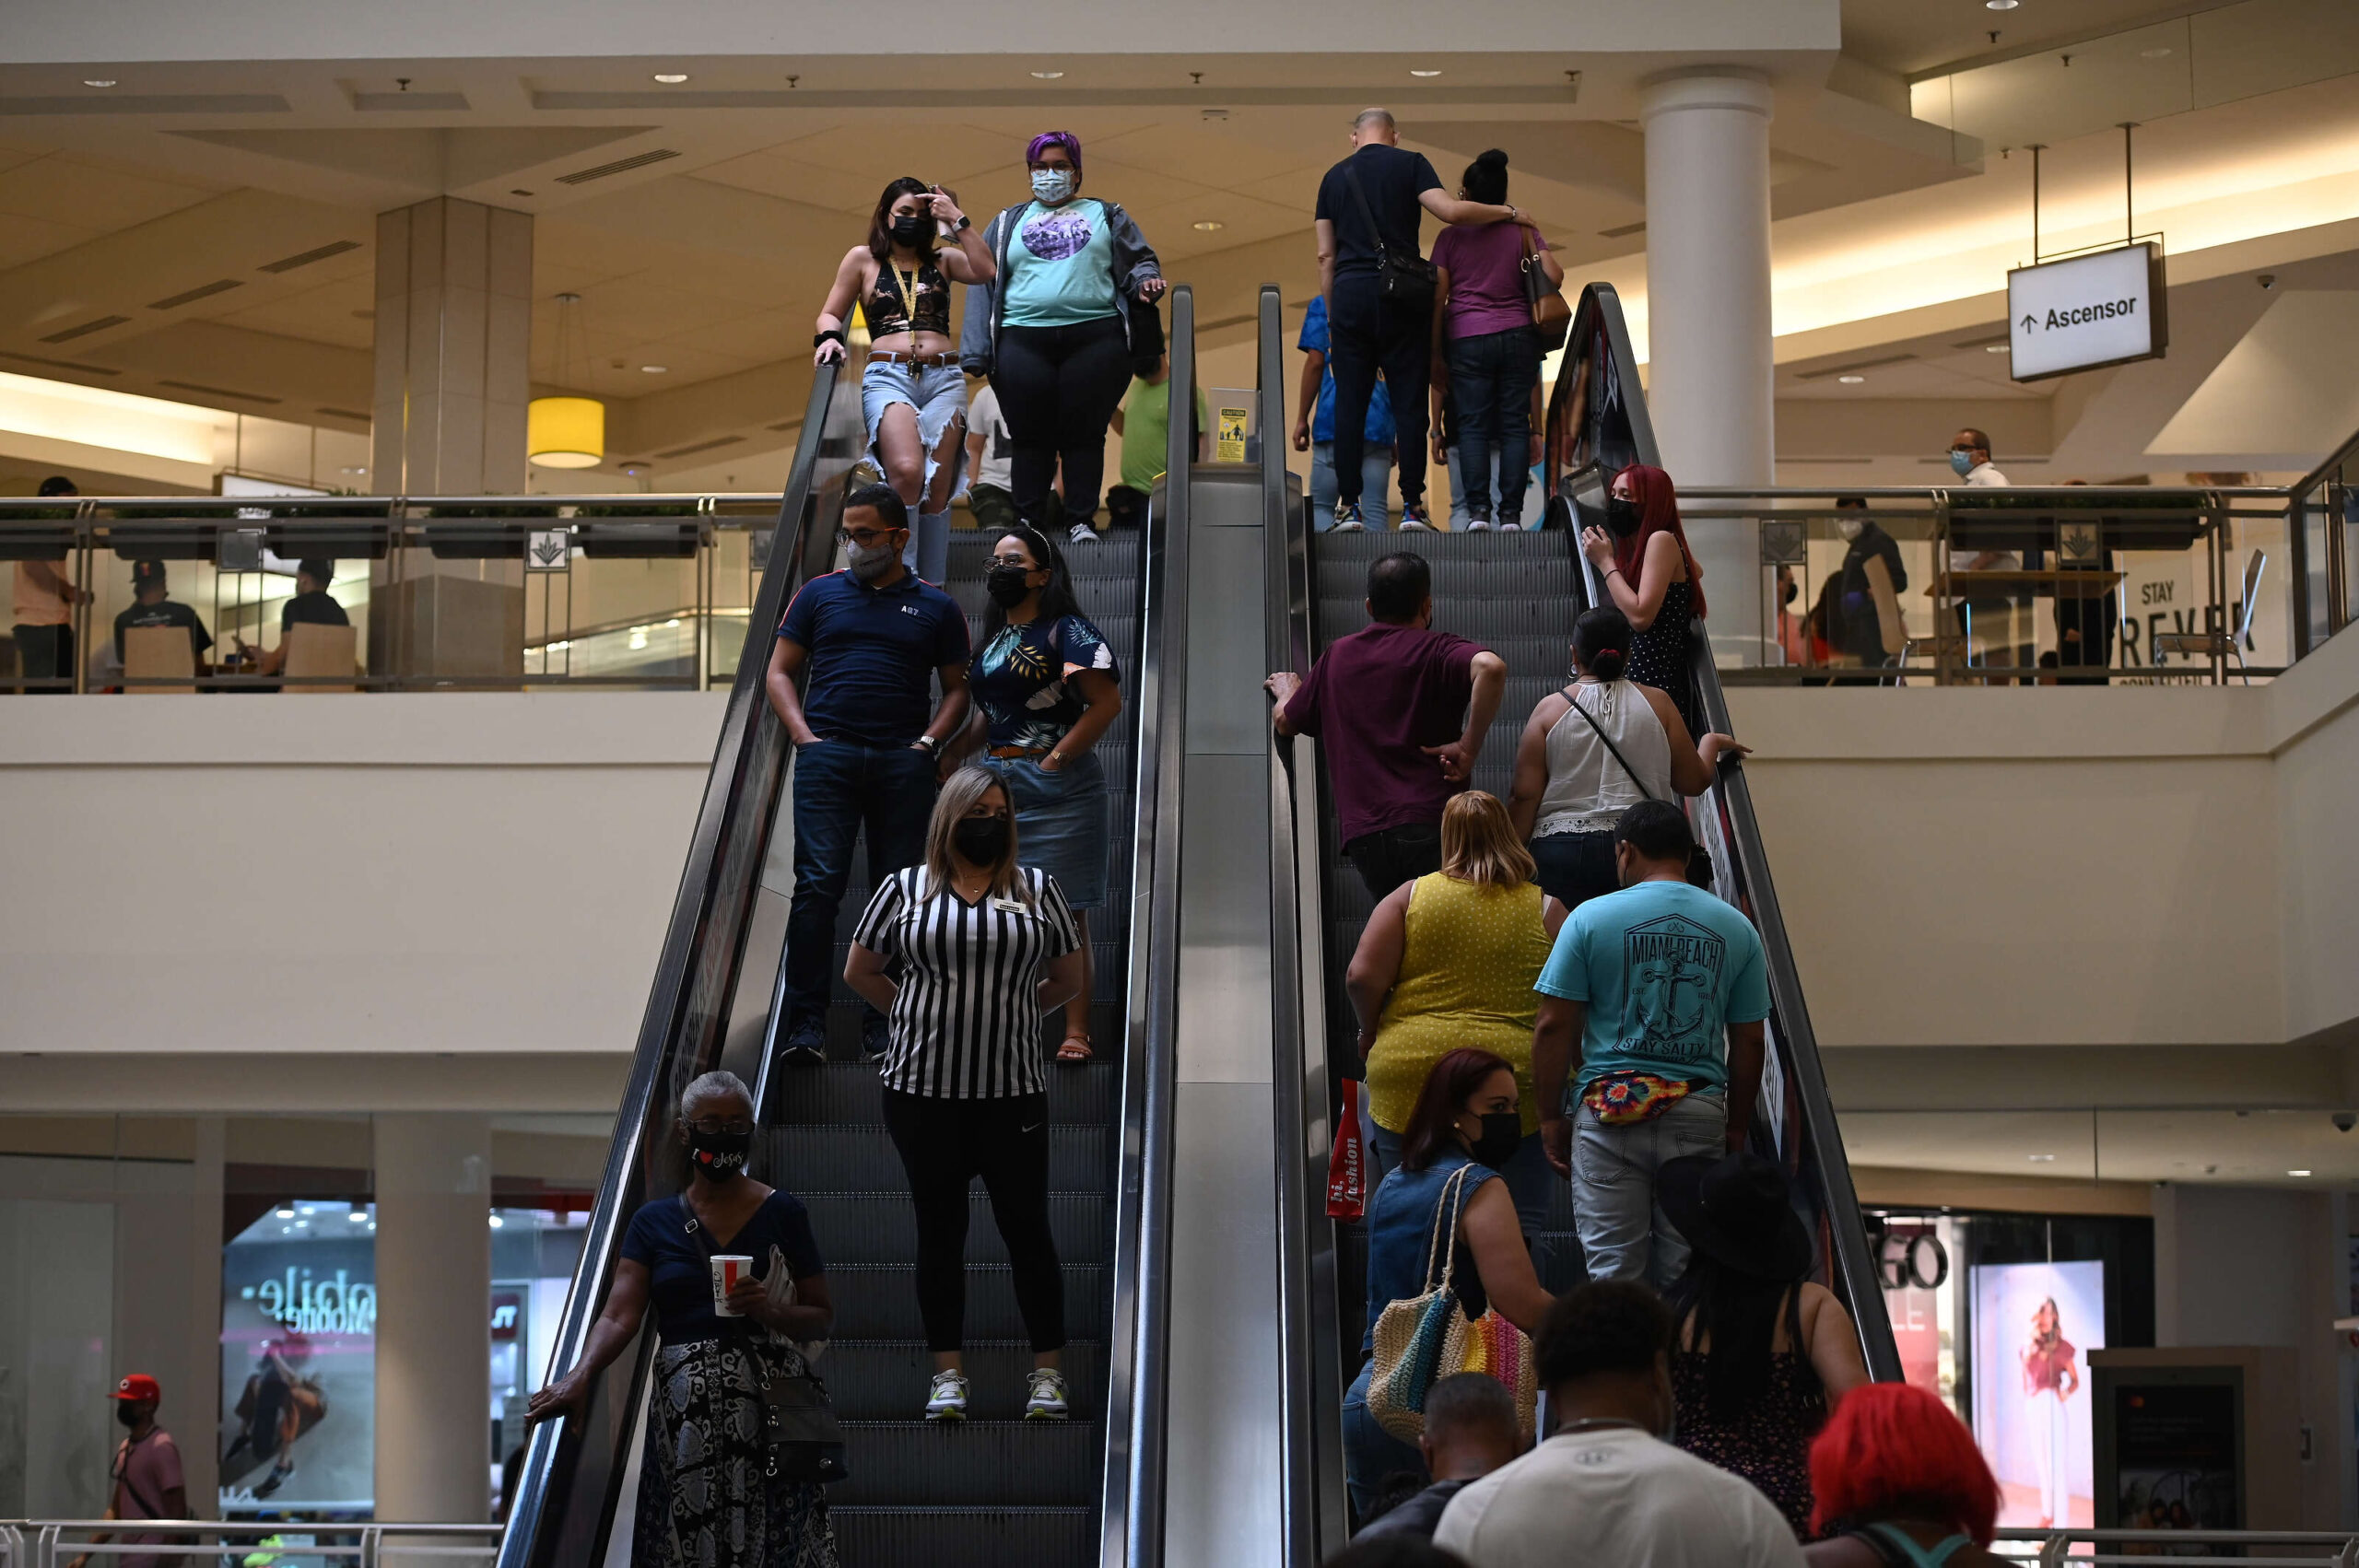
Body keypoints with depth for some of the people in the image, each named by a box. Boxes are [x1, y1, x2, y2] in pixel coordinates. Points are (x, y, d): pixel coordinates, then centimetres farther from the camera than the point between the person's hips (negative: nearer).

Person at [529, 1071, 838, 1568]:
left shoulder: (781, 1213, 7)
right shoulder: (654, 1222, 10)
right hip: (684, 1414, 1)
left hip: (769, 1405, -1)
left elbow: (822, 1318, 9)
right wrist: (579, 1376, -19)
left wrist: (770, 1310, -11)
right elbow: (619, 1318, -1)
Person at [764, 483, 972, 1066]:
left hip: (904, 762, 1)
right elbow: (780, 672, 13)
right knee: (818, 884, -11)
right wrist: (804, 736, -1)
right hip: (828, 756, -1)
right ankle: (806, 1022, -10)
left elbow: (956, 688, 16)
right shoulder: (820, 593, 13)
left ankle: (883, 1021, 8)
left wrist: (929, 742, 0)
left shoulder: (936, 608, 13)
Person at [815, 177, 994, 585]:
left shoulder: (942, 261, 19)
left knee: (936, 489, -7)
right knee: (906, 471, -27)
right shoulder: (862, 259, 17)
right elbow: (830, 314, 17)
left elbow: (985, 271, 0)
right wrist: (829, 336, -4)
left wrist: (958, 221, 2)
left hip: (944, 379, 2)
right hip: (887, 375, -2)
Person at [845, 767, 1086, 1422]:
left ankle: (1047, 1374, 10)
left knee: (1027, 1228, 3)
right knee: (940, 1230, 6)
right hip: (924, 1091, 0)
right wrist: (923, 1016, 11)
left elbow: (1068, 979, 15)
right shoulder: (907, 888, 4)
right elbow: (860, 972, 12)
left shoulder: (1036, 888, 7)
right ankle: (948, 1375, 12)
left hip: (1013, 1091, 0)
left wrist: (1007, 1014, 12)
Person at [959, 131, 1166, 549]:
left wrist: (1145, 279, -6)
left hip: (1095, 338, -1)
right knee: (1030, 435, -2)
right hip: (1023, 340, 1)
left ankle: (1082, 520, -2)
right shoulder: (1006, 224, 22)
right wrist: (975, 354, 7)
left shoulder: (1106, 215, 20)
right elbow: (983, 288, 18)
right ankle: (1028, 521, 3)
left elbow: (1139, 260, 20)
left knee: (1085, 432, -6)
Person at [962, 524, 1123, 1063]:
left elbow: (1107, 702, -14)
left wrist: (1058, 757, -15)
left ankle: (1075, 1032, -2)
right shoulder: (994, 637, 17)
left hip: (1057, 790, -7)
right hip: (998, 785, 7)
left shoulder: (1067, 632, -6)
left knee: (1067, 915, -4)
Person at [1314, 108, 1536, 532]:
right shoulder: (1409, 164, 4)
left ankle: (1348, 506, 0)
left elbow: (1325, 255, 13)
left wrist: (1331, 316, 17)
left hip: (1348, 292, 2)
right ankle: (1412, 506, -3)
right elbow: (1449, 210, -10)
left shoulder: (1334, 177, 15)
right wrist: (1507, 212, 3)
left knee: (1350, 403, 3)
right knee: (1409, 401, 0)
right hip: (1401, 293, -2)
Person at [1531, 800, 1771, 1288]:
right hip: (1699, 1115, 2)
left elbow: (1554, 1027, -3)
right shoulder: (1736, 928, 6)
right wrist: (1736, 1128, 18)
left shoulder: (1590, 918, -2)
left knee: (1613, 1273, 0)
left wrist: (1551, 1117, 5)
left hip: (1609, 1110, -2)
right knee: (1686, 1277, 5)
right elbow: (1749, 1042, 9)